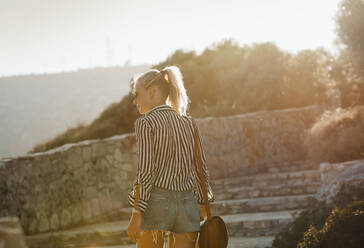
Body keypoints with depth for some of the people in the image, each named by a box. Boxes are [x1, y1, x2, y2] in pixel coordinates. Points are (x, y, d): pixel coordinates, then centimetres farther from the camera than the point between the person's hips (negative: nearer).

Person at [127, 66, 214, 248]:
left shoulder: (146, 123, -6)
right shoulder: (188, 122, 10)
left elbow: (145, 171, -13)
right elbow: (200, 168, 11)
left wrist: (136, 214, -12)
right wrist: (202, 204, 20)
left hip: (156, 201, -5)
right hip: (188, 203, 5)